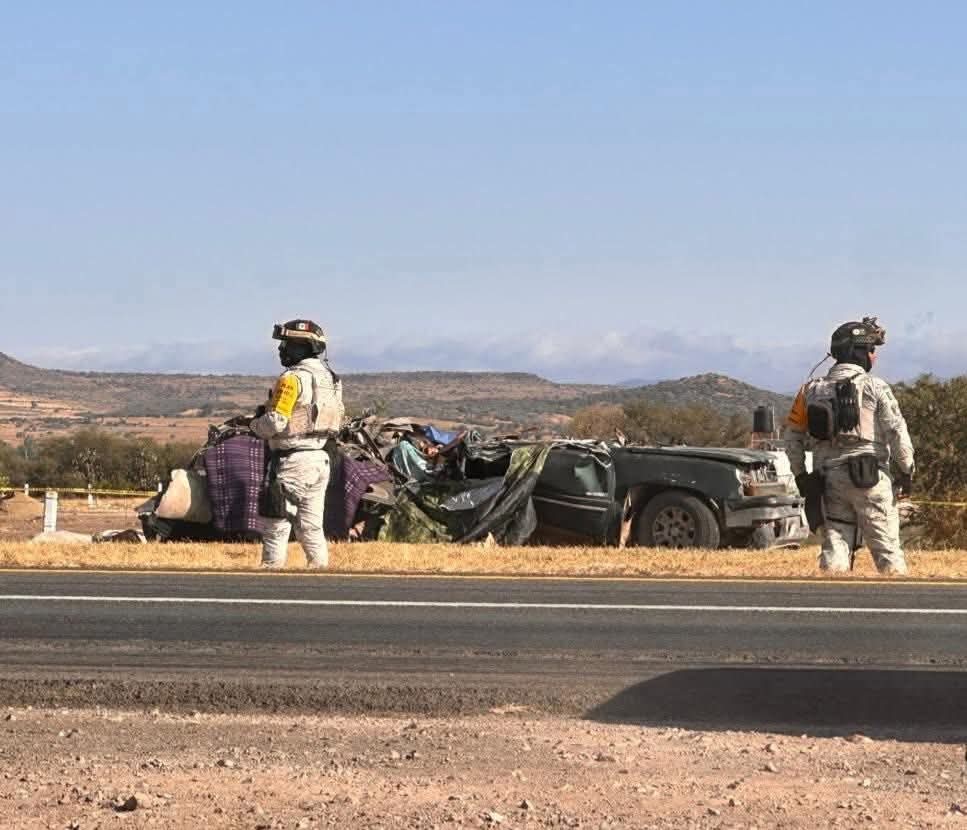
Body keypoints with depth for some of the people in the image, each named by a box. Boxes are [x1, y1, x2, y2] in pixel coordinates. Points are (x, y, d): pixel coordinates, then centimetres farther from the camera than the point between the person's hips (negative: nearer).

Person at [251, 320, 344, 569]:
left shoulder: (293, 378, -14)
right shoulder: (329, 378, 12)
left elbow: (275, 422, -21)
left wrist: (254, 424, 1)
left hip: (292, 461, -8)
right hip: (320, 460, 8)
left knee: (276, 525, -3)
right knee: (311, 527, 12)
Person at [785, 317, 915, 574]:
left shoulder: (812, 389, 9)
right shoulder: (875, 388, -5)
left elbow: (792, 435, 11)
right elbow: (897, 432, -8)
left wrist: (800, 475, 17)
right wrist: (906, 471, 2)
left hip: (830, 479, 4)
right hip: (869, 477, -4)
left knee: (835, 545, 5)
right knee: (887, 547, 3)